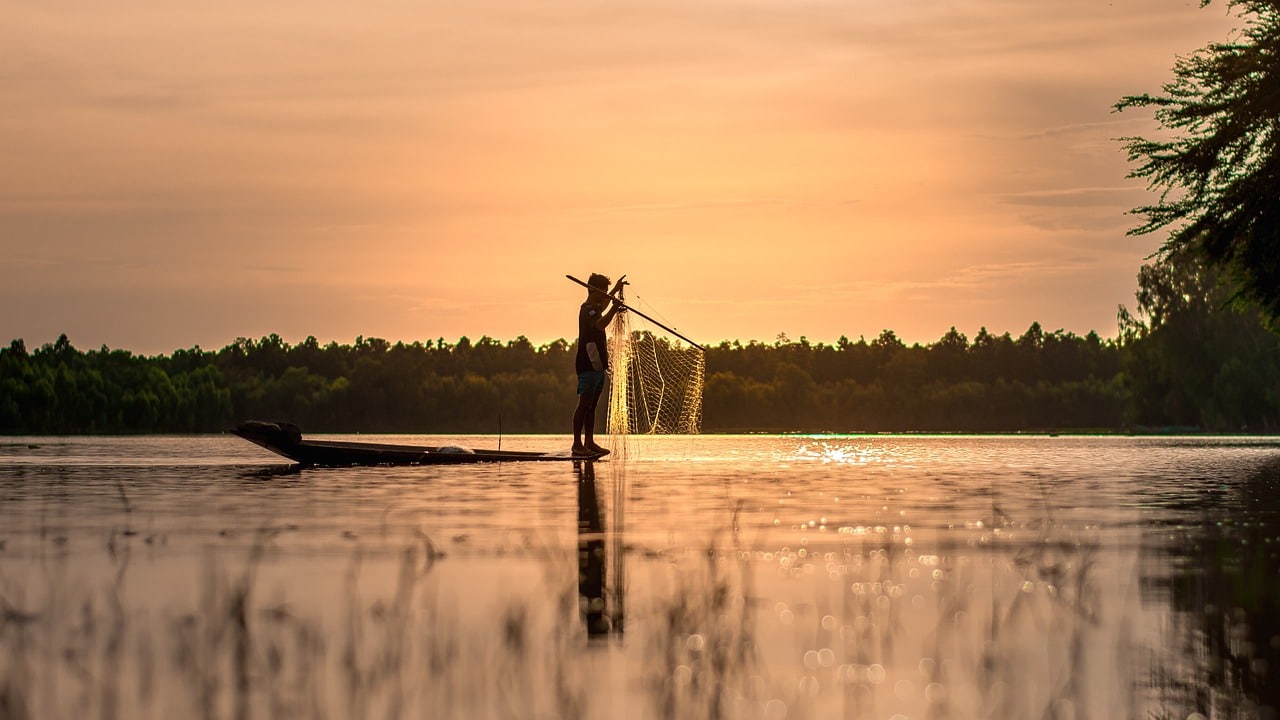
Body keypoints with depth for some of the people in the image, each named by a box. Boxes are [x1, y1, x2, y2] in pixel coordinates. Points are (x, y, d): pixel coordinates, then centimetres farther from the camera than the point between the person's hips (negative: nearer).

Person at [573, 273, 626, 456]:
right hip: (588, 364, -10)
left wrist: (615, 290, 53)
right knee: (584, 403, -10)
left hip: (597, 365, 10)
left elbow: (602, 305, 43)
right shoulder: (587, 310, -15)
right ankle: (577, 443, -10)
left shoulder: (595, 308, 16)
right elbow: (600, 324, -37)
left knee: (592, 405, 11)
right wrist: (614, 309, -44)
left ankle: (590, 443, 13)